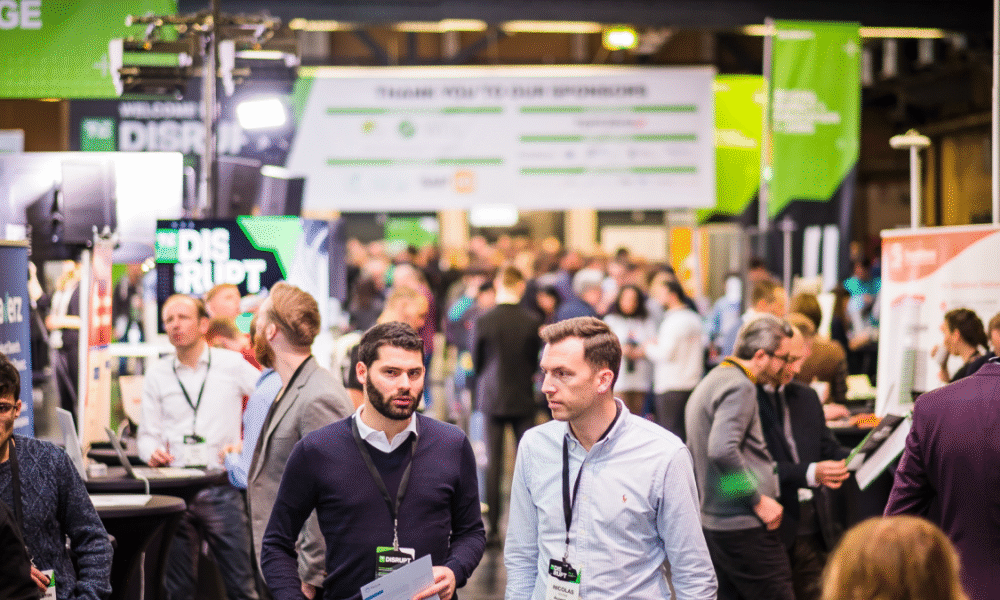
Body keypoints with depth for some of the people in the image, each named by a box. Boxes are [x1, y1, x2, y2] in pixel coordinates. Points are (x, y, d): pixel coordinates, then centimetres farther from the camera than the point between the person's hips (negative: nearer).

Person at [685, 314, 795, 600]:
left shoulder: (711, 381, 18)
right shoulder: (739, 387, -14)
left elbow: (693, 452, 27)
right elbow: (722, 450, -27)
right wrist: (758, 500, -19)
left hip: (712, 523, 10)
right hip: (744, 527, -10)